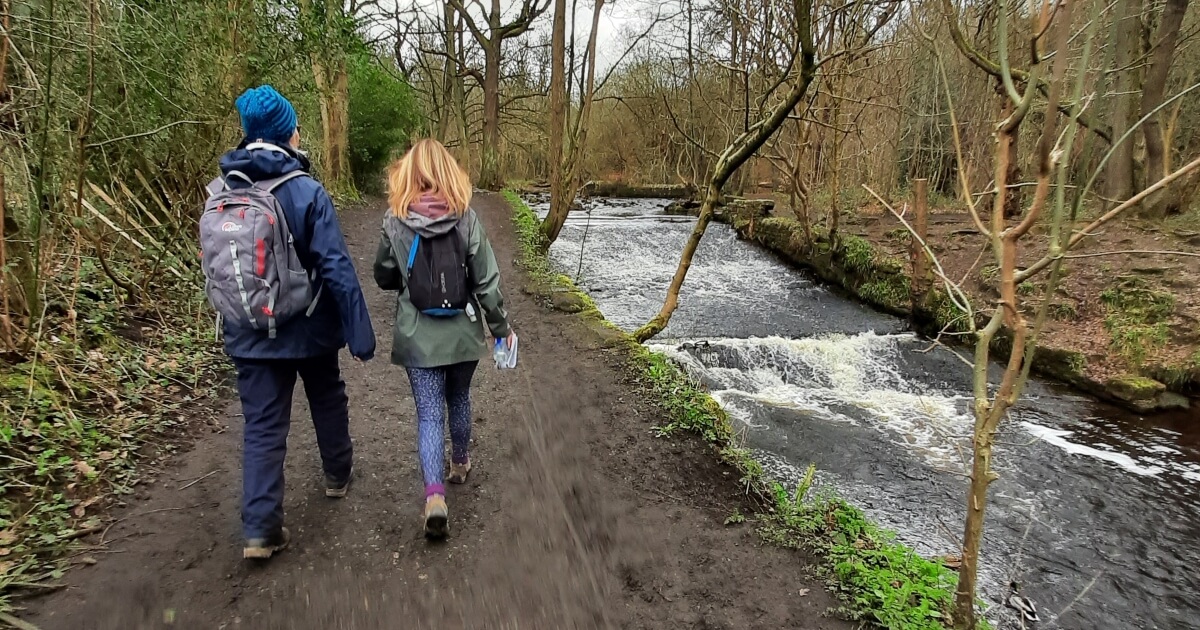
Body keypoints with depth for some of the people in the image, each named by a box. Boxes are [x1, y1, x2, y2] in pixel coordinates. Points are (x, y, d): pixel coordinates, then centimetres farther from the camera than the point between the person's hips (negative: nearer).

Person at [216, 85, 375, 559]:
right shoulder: (306, 192, -17)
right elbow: (337, 268, -19)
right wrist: (359, 332, -15)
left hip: (249, 335, 3)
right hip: (309, 329, -3)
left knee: (262, 425, 7)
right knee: (328, 400, 22)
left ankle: (259, 529, 3)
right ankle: (337, 475, 41)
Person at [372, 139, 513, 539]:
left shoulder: (395, 221, -7)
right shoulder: (466, 218, -8)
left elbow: (384, 278, 3)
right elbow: (486, 280, -7)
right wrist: (501, 326, 4)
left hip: (417, 336, -1)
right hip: (462, 333, 1)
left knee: (429, 414, 4)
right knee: (459, 399, 22)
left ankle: (434, 496, -8)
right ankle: (460, 463, 42)